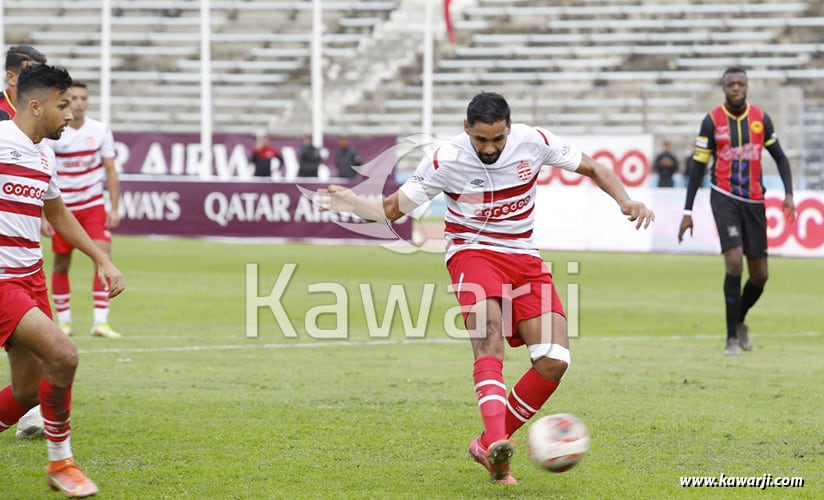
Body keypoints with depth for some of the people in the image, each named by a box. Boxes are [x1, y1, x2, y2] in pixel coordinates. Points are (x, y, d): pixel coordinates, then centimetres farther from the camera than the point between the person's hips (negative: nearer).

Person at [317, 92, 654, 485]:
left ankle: (488, 446, 2)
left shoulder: (533, 142, -8)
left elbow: (592, 169, 6)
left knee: (554, 361, -12)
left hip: (524, 259, 4)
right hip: (472, 254, -4)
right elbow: (392, 209, -3)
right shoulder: (446, 160, -12)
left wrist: (625, 201, -10)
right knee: (490, 338, -34)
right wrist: (352, 204, -22)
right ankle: (497, 443, -50)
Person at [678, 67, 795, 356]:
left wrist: (788, 194, -4)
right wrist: (687, 211, -4)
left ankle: (740, 321, 35)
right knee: (734, 262, -20)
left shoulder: (760, 118, 3)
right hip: (724, 199, -3)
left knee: (760, 275, 6)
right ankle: (732, 337, -9)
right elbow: (698, 166, -1)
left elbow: (779, 157, 11)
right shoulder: (712, 121, -4)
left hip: (754, 201, 3)